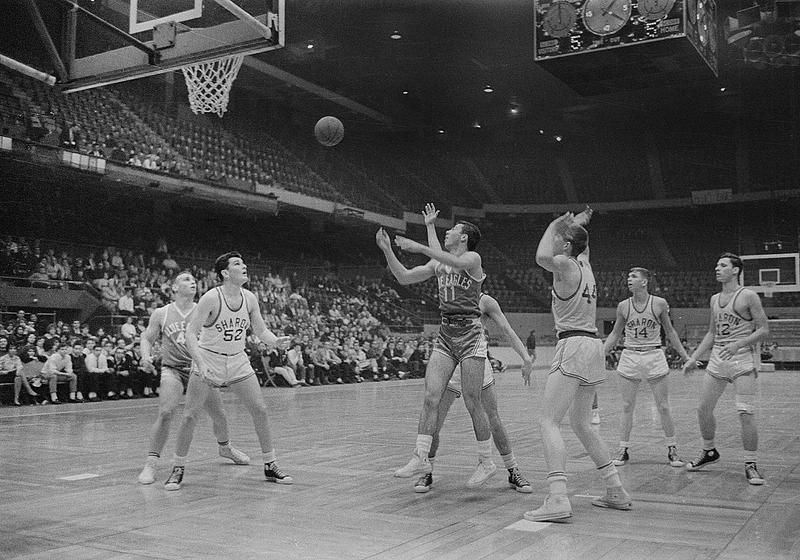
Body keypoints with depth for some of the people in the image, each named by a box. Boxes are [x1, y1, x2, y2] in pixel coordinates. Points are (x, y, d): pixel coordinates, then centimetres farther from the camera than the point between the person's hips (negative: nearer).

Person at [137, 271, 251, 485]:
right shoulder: (161, 314, 1)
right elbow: (147, 339, 8)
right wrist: (146, 356, -12)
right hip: (172, 369, -2)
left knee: (218, 414, 9)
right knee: (165, 413, -22)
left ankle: (225, 447, 39)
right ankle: (151, 463, -11)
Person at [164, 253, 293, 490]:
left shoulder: (249, 298, -3)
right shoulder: (211, 298, -19)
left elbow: (260, 330, 7)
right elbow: (190, 332, -19)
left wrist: (276, 341, -15)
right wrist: (200, 363, -32)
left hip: (237, 361, 5)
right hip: (208, 360, -5)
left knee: (260, 410, 1)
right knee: (190, 415, -7)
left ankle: (270, 466, 13)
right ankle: (178, 469, 10)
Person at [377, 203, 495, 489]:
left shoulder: (473, 258, -4)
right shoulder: (438, 263, 15)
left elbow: (455, 263, -27)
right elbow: (404, 277, 12)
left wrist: (419, 247, -33)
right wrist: (387, 250, 2)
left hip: (470, 334, -6)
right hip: (445, 336, 6)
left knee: (472, 403, -2)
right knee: (431, 397, -5)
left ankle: (486, 462, 12)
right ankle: (421, 458, -2)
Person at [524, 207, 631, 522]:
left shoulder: (565, 264, -8)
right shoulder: (584, 263, 15)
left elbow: (542, 257, -29)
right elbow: (582, 246, 39)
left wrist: (554, 224, -14)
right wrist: (580, 223, 47)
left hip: (574, 346, -9)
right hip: (593, 346, 9)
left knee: (548, 422, -13)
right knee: (581, 424, 18)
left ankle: (558, 499, -25)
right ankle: (616, 492, 21)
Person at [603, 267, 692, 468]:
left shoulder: (659, 304, -2)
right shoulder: (623, 306, 2)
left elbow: (670, 332, 8)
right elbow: (615, 334, 12)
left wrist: (686, 356, 8)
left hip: (654, 357, -1)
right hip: (629, 357, 1)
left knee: (663, 407, 2)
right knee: (627, 407, 3)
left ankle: (672, 449, 15)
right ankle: (623, 449, 12)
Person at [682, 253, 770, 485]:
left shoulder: (748, 296, -5)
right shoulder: (714, 299, 15)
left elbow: (764, 330, -7)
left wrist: (739, 344, -21)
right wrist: (694, 358, 17)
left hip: (742, 360, -6)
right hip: (717, 360, 6)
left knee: (746, 413, -12)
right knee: (703, 409, 8)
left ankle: (750, 465, 0)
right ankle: (709, 452, 30)